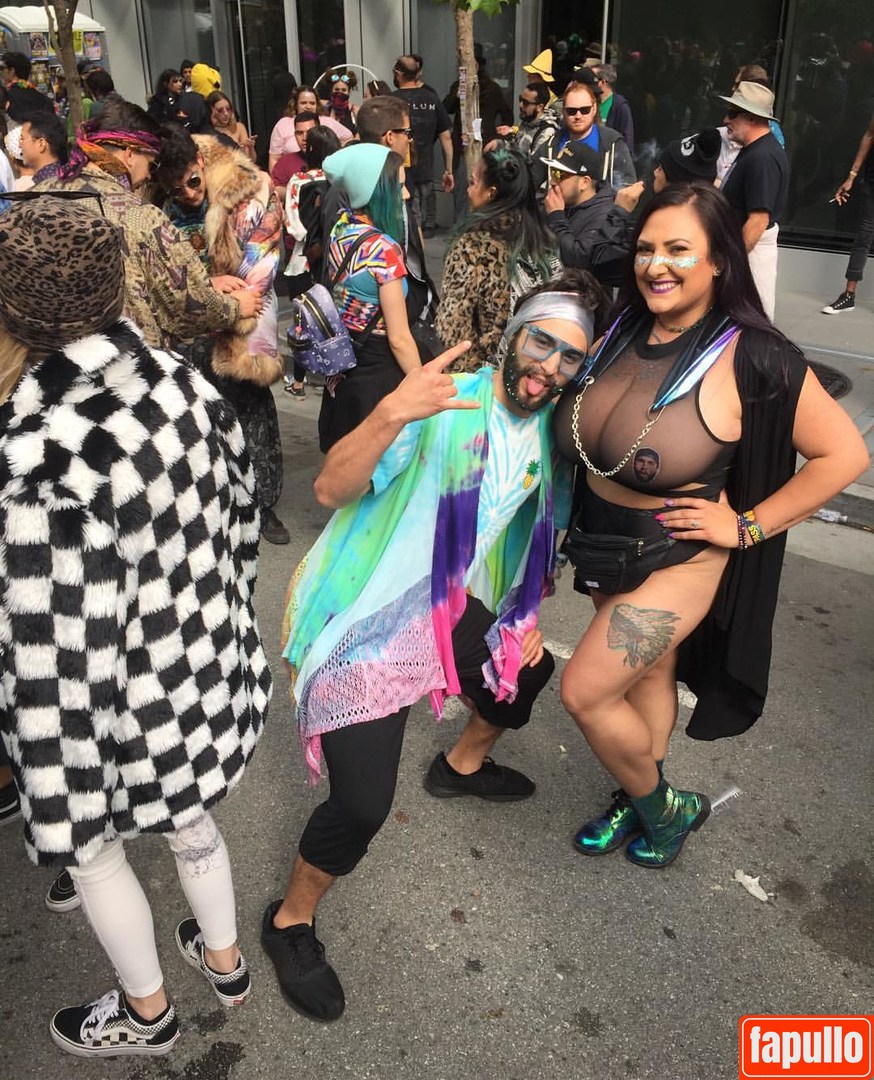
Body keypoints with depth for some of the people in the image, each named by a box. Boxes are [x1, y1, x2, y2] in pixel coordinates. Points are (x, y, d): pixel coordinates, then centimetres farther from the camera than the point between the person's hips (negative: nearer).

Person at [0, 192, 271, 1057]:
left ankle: (146, 1013, 51)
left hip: (124, 715, -6)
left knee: (95, 851, 24)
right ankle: (223, 960, 57)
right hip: (205, 673, 6)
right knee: (188, 818, 31)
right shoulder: (182, 386, -12)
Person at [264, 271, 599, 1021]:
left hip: (445, 608, 8)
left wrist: (529, 615, 14)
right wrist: (391, 413, -46)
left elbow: (540, 531, 18)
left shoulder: (551, 432, 2)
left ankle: (463, 766, 57)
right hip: (360, 619, -8)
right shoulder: (445, 405, -23)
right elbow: (331, 490, -31)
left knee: (528, 669, 27)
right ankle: (291, 922, 16)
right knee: (364, 805, -15)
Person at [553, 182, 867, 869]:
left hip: (676, 559, -6)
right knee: (648, 674, 22)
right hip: (605, 546, 6)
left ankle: (664, 806, 22)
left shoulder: (752, 358, -21)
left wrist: (746, 526, -15)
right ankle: (641, 803, 44)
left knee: (584, 691, -5)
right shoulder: (623, 331, -4)